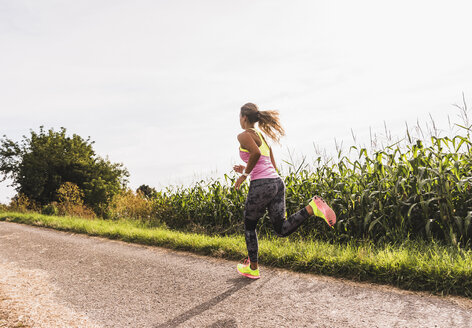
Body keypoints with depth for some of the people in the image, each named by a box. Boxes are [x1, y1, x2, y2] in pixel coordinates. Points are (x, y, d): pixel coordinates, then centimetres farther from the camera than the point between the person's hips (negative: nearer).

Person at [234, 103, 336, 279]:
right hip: (277, 182, 8)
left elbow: (256, 153, -23)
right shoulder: (262, 136, 24)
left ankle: (253, 268, 24)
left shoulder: (244, 135, -2)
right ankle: (311, 208, -16)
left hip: (261, 185, -7)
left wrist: (244, 174, -10)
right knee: (282, 230, 5)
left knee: (249, 226, 14)